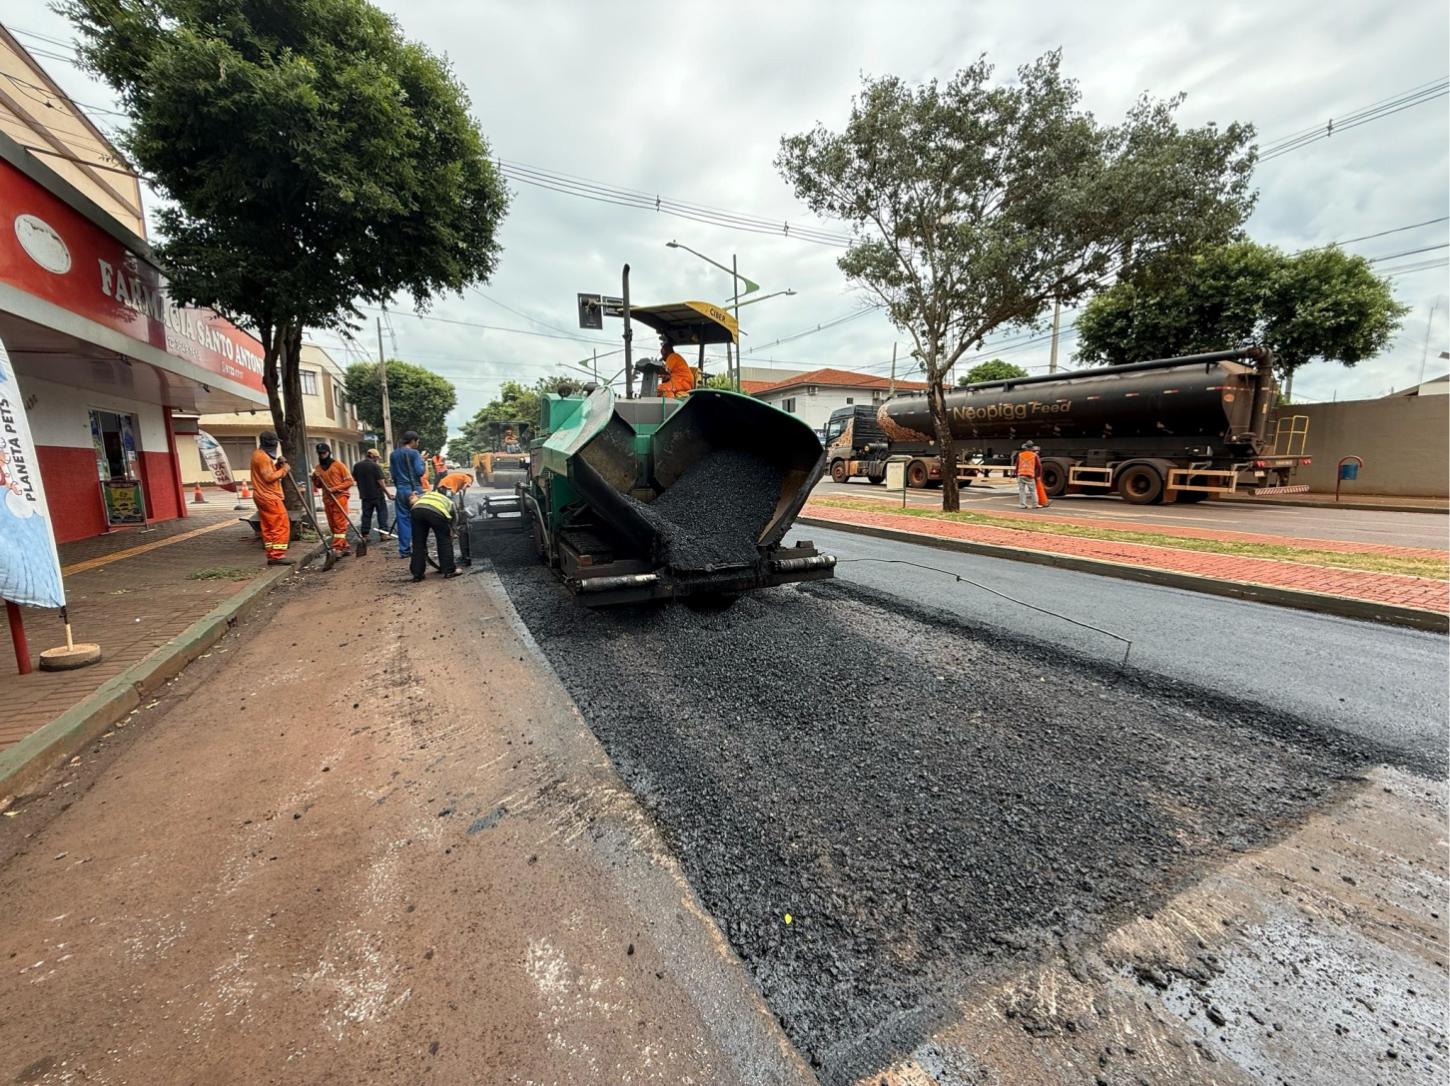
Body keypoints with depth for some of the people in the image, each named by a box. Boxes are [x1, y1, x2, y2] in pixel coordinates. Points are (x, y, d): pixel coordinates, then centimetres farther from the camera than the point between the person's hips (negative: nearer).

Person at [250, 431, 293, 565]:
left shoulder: (259, 454, 17)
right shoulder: (263, 457, -14)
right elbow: (269, 477, -20)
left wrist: (278, 464, 4)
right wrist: (283, 469, -11)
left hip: (263, 496, 10)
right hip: (270, 497, -10)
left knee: (268, 527, 10)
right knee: (282, 525, -9)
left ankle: (272, 555, 13)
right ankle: (278, 555, -11)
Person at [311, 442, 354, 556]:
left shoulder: (338, 464, 0)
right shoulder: (318, 468, 13)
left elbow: (349, 481, -4)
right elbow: (319, 485, 20)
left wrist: (335, 488, -13)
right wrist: (315, 478, 0)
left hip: (339, 497, -6)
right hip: (327, 499, 6)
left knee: (340, 524, -10)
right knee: (333, 525, 6)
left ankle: (337, 549, -13)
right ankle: (344, 547, 14)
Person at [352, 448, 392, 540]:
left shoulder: (357, 466, 4)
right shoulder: (375, 466, -13)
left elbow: (354, 478, 13)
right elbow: (380, 482, -16)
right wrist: (388, 493, -11)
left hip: (365, 495, 5)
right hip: (378, 494, -5)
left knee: (366, 515, 10)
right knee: (382, 513, 3)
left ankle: (365, 535, 10)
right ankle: (383, 533, 1)